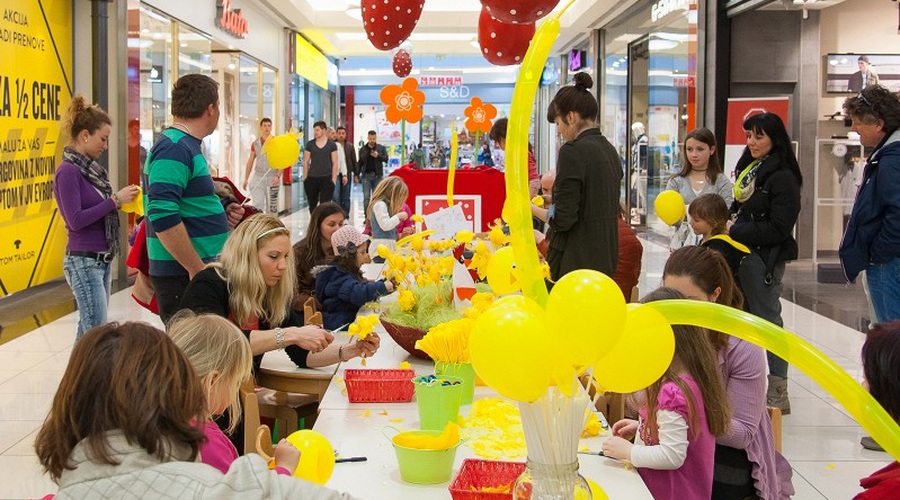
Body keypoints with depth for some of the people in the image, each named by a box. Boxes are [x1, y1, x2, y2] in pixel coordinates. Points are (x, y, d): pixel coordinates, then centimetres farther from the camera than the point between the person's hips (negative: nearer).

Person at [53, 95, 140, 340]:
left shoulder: (90, 168, 11)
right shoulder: (68, 171, -13)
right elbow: (75, 220, -19)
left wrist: (120, 201, -1)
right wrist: (115, 200, -16)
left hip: (102, 260, 8)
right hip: (84, 262, -8)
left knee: (88, 329, 11)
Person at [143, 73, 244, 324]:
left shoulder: (186, 146, 15)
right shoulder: (174, 148, -15)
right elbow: (163, 217, -25)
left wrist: (221, 212, 9)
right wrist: (197, 269, -21)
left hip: (197, 269, 10)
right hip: (181, 275, -10)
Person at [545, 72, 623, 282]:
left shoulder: (573, 151, -15)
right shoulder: (610, 150, 11)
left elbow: (564, 218, -19)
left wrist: (551, 217, 3)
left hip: (575, 261, -9)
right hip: (606, 258, 9)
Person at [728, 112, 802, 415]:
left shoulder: (782, 177, -12)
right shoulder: (747, 169, 15)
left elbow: (778, 229, -17)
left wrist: (734, 230, -16)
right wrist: (728, 224, 3)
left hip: (765, 259, -9)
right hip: (742, 254, 9)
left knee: (767, 321, -5)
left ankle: (777, 394, 3)